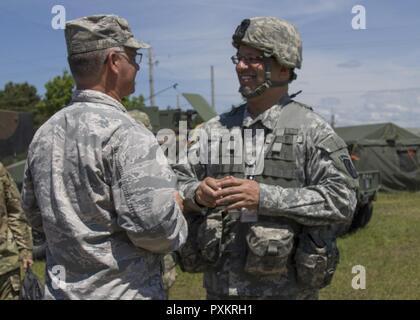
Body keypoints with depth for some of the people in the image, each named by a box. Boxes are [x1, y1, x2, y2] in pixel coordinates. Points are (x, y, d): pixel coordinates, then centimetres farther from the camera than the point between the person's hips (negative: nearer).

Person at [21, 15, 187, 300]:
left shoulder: (44, 134, 3)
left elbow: (36, 214, 12)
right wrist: (176, 211, -5)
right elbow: (154, 225, -25)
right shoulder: (125, 134, -20)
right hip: (123, 291, -7)